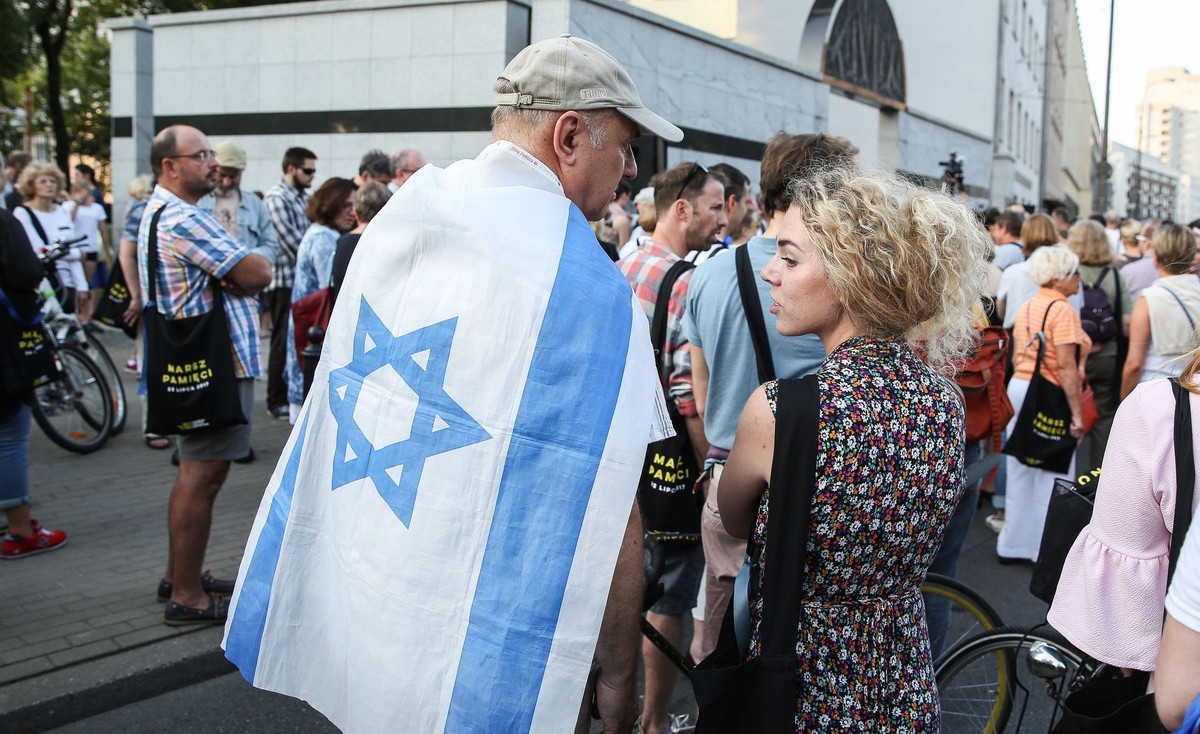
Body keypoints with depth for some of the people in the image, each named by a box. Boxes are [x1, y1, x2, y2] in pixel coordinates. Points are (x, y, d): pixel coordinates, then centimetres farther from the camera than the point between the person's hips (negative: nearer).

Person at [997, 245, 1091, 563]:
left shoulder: (1026, 308, 10)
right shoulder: (1063, 310, -14)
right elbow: (1066, 365, -19)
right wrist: (1077, 412, -17)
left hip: (1018, 386, 8)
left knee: (1019, 471, 15)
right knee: (1052, 475, 2)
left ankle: (1013, 544, 24)